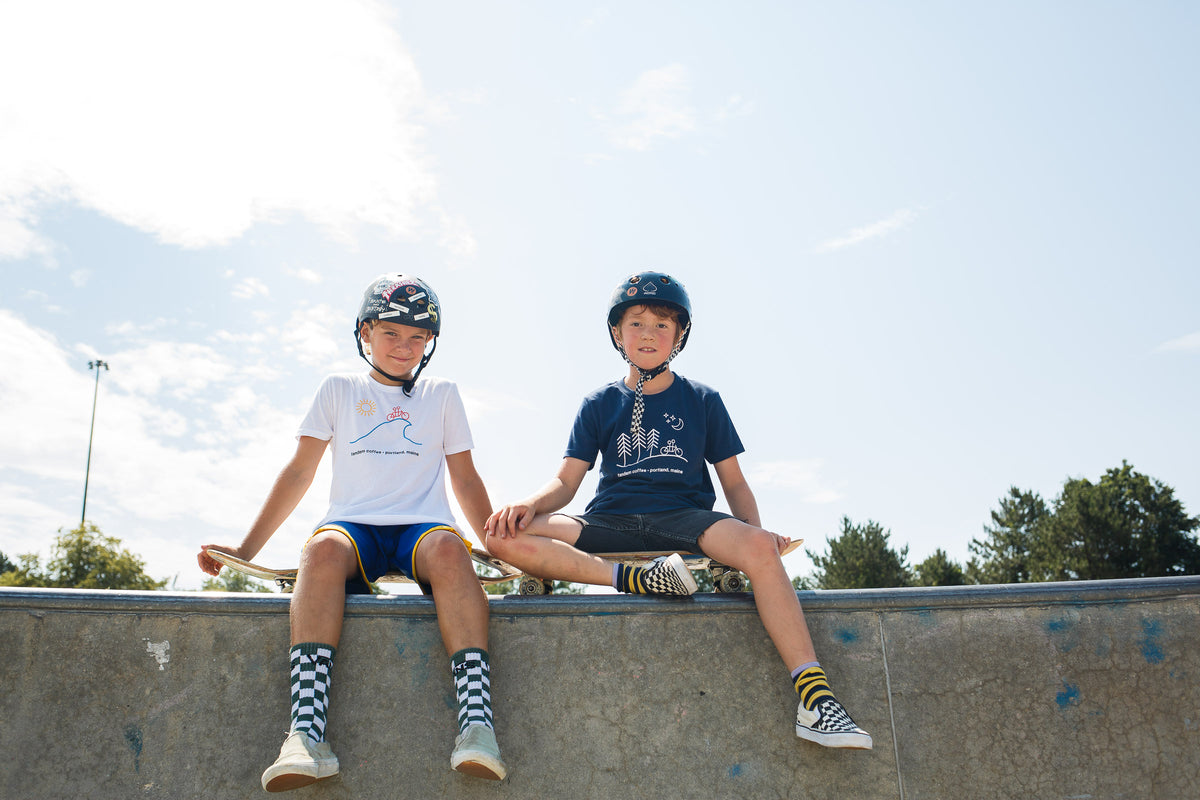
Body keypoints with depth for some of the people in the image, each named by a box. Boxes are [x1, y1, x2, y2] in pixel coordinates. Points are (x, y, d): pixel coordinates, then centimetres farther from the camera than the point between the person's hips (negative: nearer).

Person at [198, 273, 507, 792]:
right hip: (354, 523, 0)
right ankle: (307, 733, -47)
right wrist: (246, 549, 13)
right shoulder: (339, 390, 18)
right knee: (324, 548, -37)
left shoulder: (442, 395, 19)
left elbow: (465, 481, 19)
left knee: (450, 549, -38)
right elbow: (299, 472, 17)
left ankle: (476, 724, -47)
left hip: (422, 525, 0)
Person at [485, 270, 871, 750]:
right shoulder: (600, 405, 16)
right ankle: (631, 579, -34)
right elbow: (566, 481, 10)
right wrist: (529, 505, -13)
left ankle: (815, 701, -35)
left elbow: (734, 481, 12)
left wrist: (756, 530, -9)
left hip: (685, 518, -1)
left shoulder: (702, 401, 14)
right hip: (612, 522, 1)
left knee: (758, 547, -35)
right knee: (506, 537, -24)